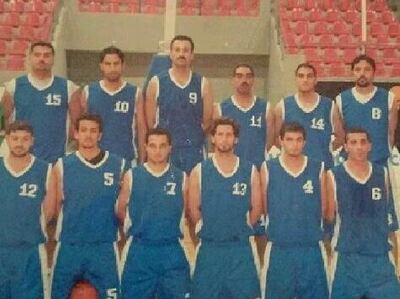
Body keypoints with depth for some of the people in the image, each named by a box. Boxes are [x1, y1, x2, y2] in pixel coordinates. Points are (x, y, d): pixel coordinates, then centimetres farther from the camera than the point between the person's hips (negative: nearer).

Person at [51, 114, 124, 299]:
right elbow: (55, 206, 5)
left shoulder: (118, 165, 3)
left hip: (104, 247, 0)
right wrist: (53, 233, -1)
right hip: (69, 246, 1)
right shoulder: (63, 166, 3)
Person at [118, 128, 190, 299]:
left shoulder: (181, 177, 4)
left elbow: (186, 212, 9)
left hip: (172, 251, 1)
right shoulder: (132, 176, 2)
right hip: (140, 250, 0)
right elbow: (121, 212, 8)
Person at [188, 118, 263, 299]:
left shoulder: (250, 171, 2)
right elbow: (193, 209, 2)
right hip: (209, 248, 0)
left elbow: (257, 208, 6)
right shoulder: (199, 171, -1)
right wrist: (209, 230, 4)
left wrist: (240, 229, 5)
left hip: (241, 248, 1)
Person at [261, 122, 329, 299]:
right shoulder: (268, 168, -1)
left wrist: (308, 226, 9)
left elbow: (323, 209, 9)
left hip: (312, 248, 1)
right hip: (279, 248, -1)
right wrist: (283, 226, 7)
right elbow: (264, 208, 4)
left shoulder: (318, 169, 3)